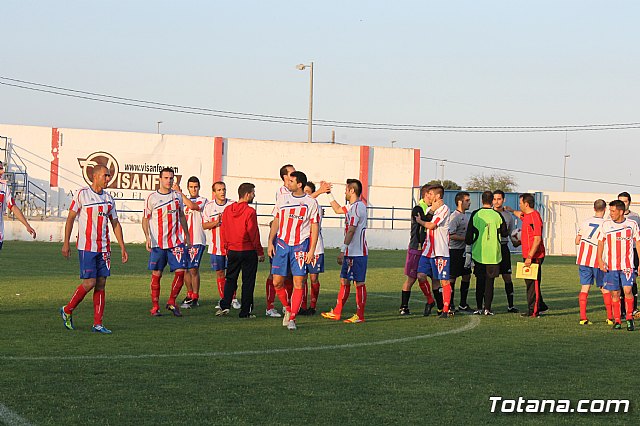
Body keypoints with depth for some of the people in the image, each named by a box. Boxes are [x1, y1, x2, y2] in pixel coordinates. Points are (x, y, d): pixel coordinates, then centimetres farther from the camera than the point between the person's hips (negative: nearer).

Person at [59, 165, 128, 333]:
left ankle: (98, 324, 6)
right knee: (89, 283, -9)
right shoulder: (82, 194, -4)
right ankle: (67, 311, 13)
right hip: (86, 247, -5)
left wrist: (122, 247, 12)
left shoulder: (109, 198, 11)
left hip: (104, 248, 5)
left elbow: (115, 224, 17)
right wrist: (66, 243, -5)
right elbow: (70, 218, -1)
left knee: (101, 284, 3)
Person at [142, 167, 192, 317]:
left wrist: (187, 235, 18)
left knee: (180, 271, -6)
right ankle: (155, 306, 9)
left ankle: (171, 302, 10)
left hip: (176, 241, 3)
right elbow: (145, 219, 3)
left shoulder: (177, 196, 9)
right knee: (156, 274, 0)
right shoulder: (152, 198, -1)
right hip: (157, 243, -3)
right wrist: (147, 237, -10)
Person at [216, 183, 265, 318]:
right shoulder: (250, 211, -13)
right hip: (248, 251, -5)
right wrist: (260, 252, -3)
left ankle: (224, 305, 2)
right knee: (248, 281, 3)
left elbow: (223, 232, 9)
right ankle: (245, 311, 5)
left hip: (232, 251, 5)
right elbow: (254, 234, -12)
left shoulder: (227, 210, 4)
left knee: (230, 279, 15)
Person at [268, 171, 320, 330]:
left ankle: (292, 318, 0)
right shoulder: (282, 199, 9)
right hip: (281, 244, 3)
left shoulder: (311, 202, -1)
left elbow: (314, 227, 1)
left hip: (300, 245, -3)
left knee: (298, 284, -7)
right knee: (277, 282, 0)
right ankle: (287, 308, 24)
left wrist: (312, 250, -6)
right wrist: (270, 242, 7)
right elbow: (276, 221, 15)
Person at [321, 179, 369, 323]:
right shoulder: (352, 206, 15)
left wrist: (343, 250, -22)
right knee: (344, 281, 13)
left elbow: (351, 231, -21)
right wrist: (328, 193, 34)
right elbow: (338, 209, 36)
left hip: (358, 253, -10)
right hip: (351, 253, 10)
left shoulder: (358, 207, -16)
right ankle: (336, 313, 19)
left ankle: (360, 315, 0)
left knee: (360, 283, -4)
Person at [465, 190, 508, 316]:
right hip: (494, 254, 0)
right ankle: (487, 308, -1)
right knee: (490, 282, 4)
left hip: (479, 253, 0)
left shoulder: (475, 215, -2)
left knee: (480, 281, 9)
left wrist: (468, 252, 8)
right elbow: (504, 233, 10)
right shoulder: (497, 215, -2)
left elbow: (469, 235, 0)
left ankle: (479, 308, 7)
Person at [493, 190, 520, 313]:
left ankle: (510, 305, 6)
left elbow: (512, 232, 15)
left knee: (507, 277, 0)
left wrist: (516, 241, -4)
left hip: (503, 247, 2)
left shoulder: (509, 216, 12)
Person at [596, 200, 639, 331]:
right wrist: (600, 260, -6)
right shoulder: (605, 225, 3)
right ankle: (617, 320, 13)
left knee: (627, 290, -14)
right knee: (615, 293, 3)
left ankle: (629, 318, -1)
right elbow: (600, 243, 7)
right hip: (610, 265, 1)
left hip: (627, 265, -1)